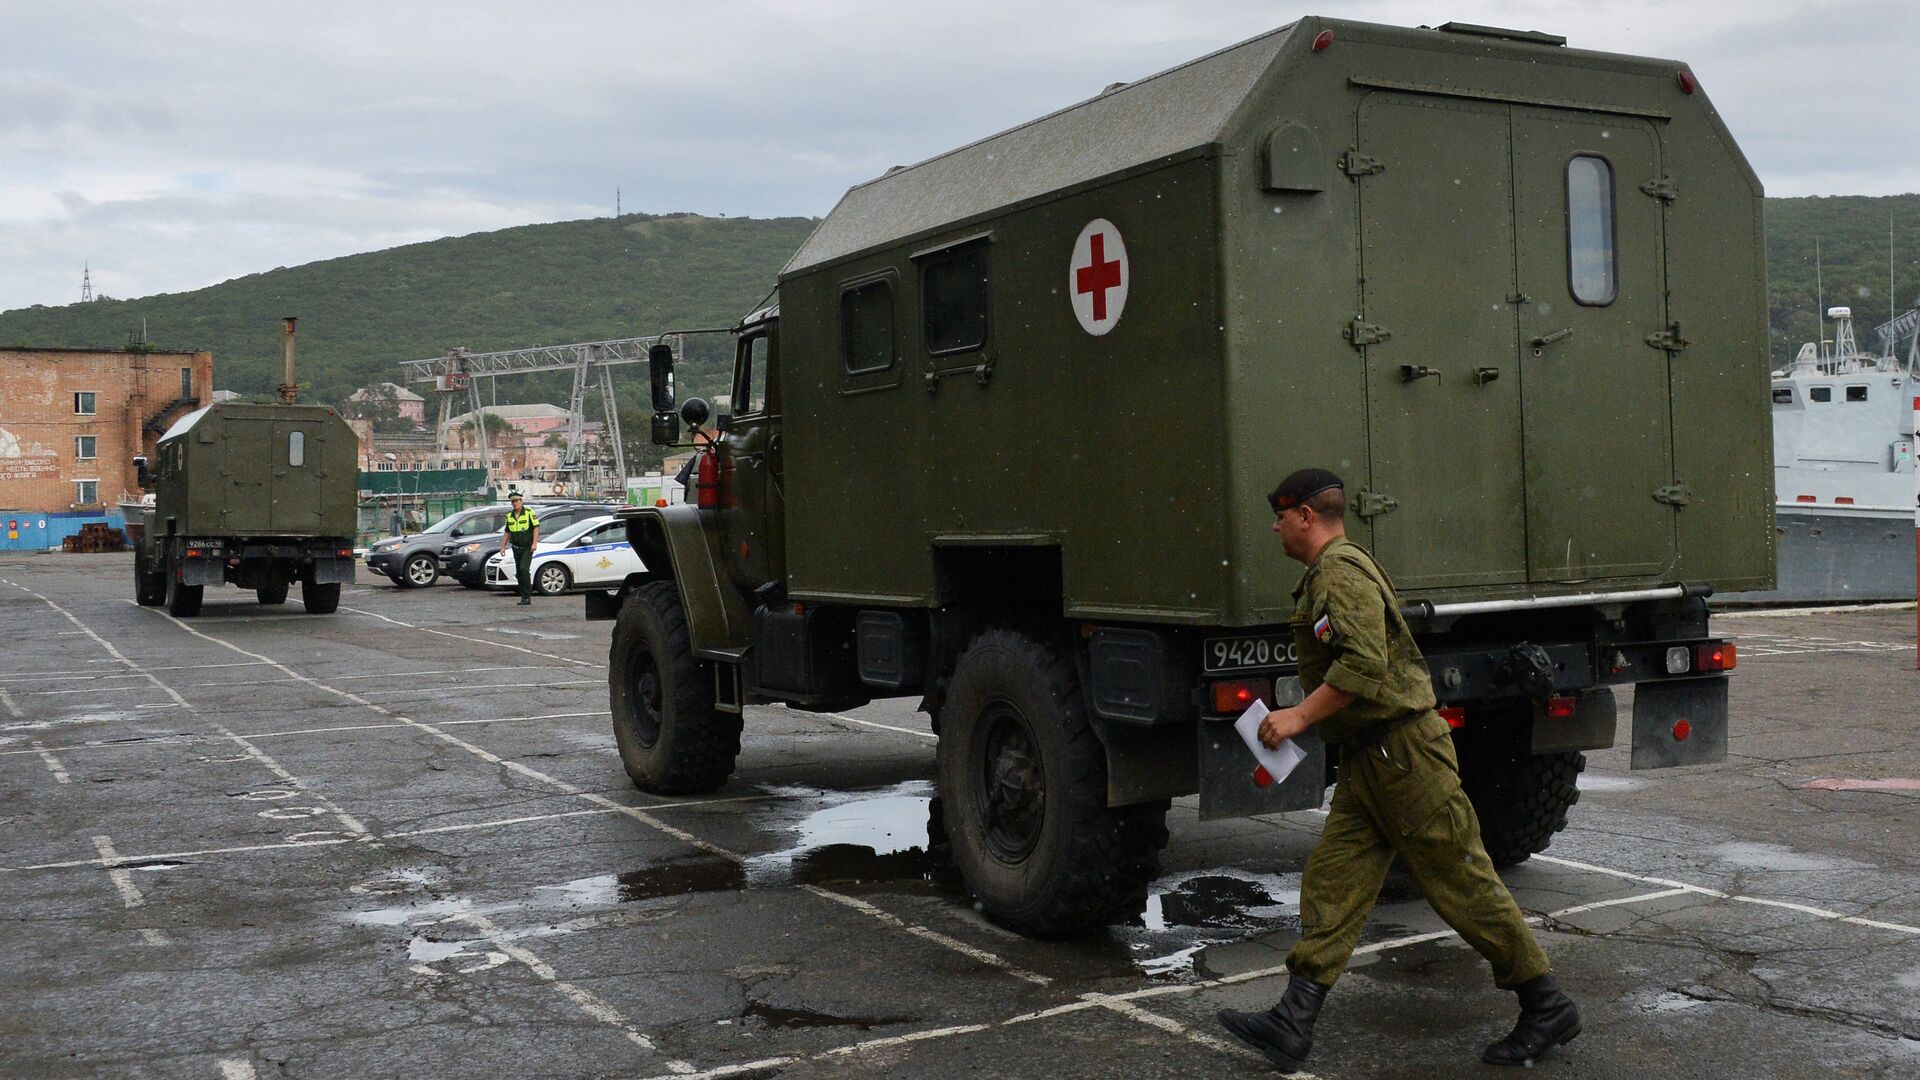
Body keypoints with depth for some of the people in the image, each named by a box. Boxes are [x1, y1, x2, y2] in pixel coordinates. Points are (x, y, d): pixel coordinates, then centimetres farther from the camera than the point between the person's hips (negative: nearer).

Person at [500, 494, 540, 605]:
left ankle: (527, 597, -16)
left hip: (527, 548, -6)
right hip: (516, 548, 6)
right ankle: (524, 597, 12)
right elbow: (507, 533, 17)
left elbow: (536, 528, -9)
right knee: (519, 573, 6)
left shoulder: (529, 513, -7)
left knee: (524, 569, -19)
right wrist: (503, 546, 9)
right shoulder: (509, 516, 10)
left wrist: (534, 544, -17)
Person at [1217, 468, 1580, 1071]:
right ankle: (1292, 1026, 2)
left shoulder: (1343, 570, -14)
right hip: (1367, 761, 11)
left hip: (1403, 751, -11)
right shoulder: (1327, 574, 20)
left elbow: (1364, 664, -26)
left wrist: (1300, 717, -21)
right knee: (1331, 880, 4)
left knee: (1463, 883, -2)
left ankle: (1547, 1009, 12)